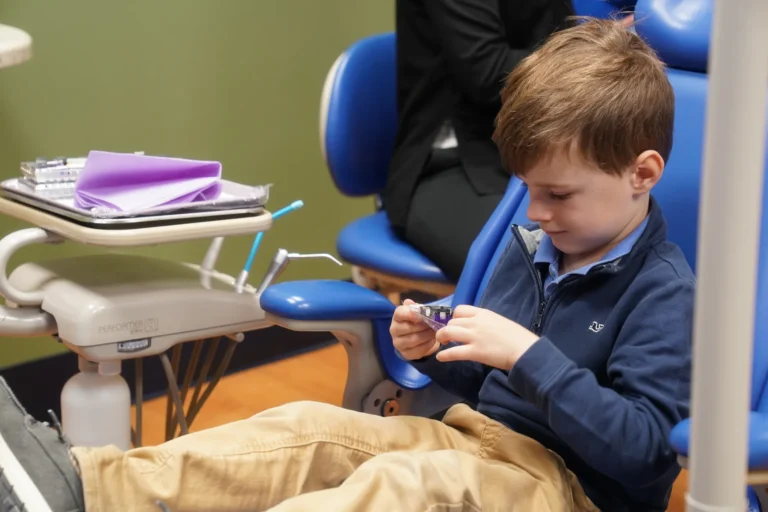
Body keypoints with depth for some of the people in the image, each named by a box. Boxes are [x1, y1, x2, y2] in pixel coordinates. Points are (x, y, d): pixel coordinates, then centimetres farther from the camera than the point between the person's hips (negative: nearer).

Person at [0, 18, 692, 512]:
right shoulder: (531, 248, 11)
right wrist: (434, 352, -2)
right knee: (308, 428, -13)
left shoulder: (662, 292, -12)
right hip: (474, 436, 8)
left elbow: (637, 449, -21)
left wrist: (527, 354, -26)